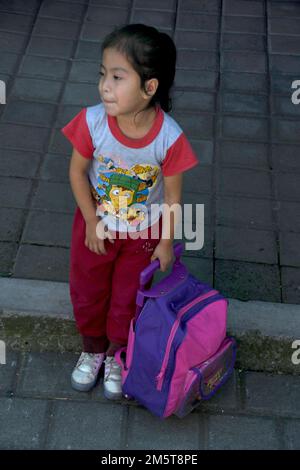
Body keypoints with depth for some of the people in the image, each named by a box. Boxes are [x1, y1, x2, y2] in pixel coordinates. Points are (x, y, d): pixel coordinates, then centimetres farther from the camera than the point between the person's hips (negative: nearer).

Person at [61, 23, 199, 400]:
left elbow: (172, 193, -15)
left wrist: (166, 242, -6)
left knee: (128, 298, 19)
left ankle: (116, 355, 48)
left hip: (144, 231, -1)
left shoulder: (170, 137, -30)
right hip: (96, 226, 1)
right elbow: (78, 172, -12)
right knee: (87, 291, 21)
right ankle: (92, 348, 50)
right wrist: (91, 222, -10)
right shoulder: (92, 121, -28)